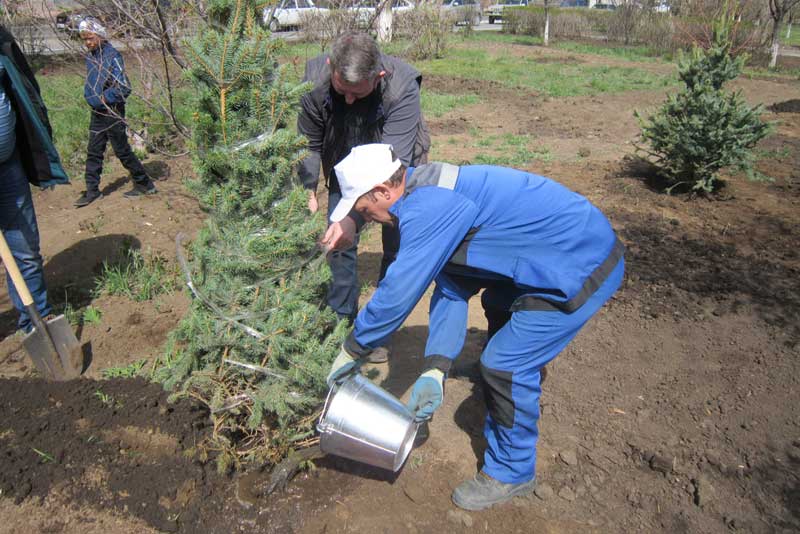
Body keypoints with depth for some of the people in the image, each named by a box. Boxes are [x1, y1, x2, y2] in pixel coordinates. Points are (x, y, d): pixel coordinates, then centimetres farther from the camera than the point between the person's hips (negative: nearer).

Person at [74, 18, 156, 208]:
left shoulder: (112, 56, -15)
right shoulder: (90, 56, 9)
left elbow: (124, 88, -19)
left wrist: (103, 99, -13)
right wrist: (89, 96, 9)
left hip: (112, 112, -8)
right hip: (97, 113, 8)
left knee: (122, 151, 0)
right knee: (93, 152, 9)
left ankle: (144, 184, 15)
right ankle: (92, 190, 16)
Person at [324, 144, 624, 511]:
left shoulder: (428, 209, -26)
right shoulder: (432, 195, 6)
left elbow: (397, 294, -22)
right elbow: (450, 288, 5)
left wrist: (352, 350, -6)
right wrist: (435, 370, 0)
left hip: (583, 265, -10)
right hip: (576, 243, 10)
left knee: (505, 364, -8)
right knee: (498, 305, 29)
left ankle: (511, 472, 16)